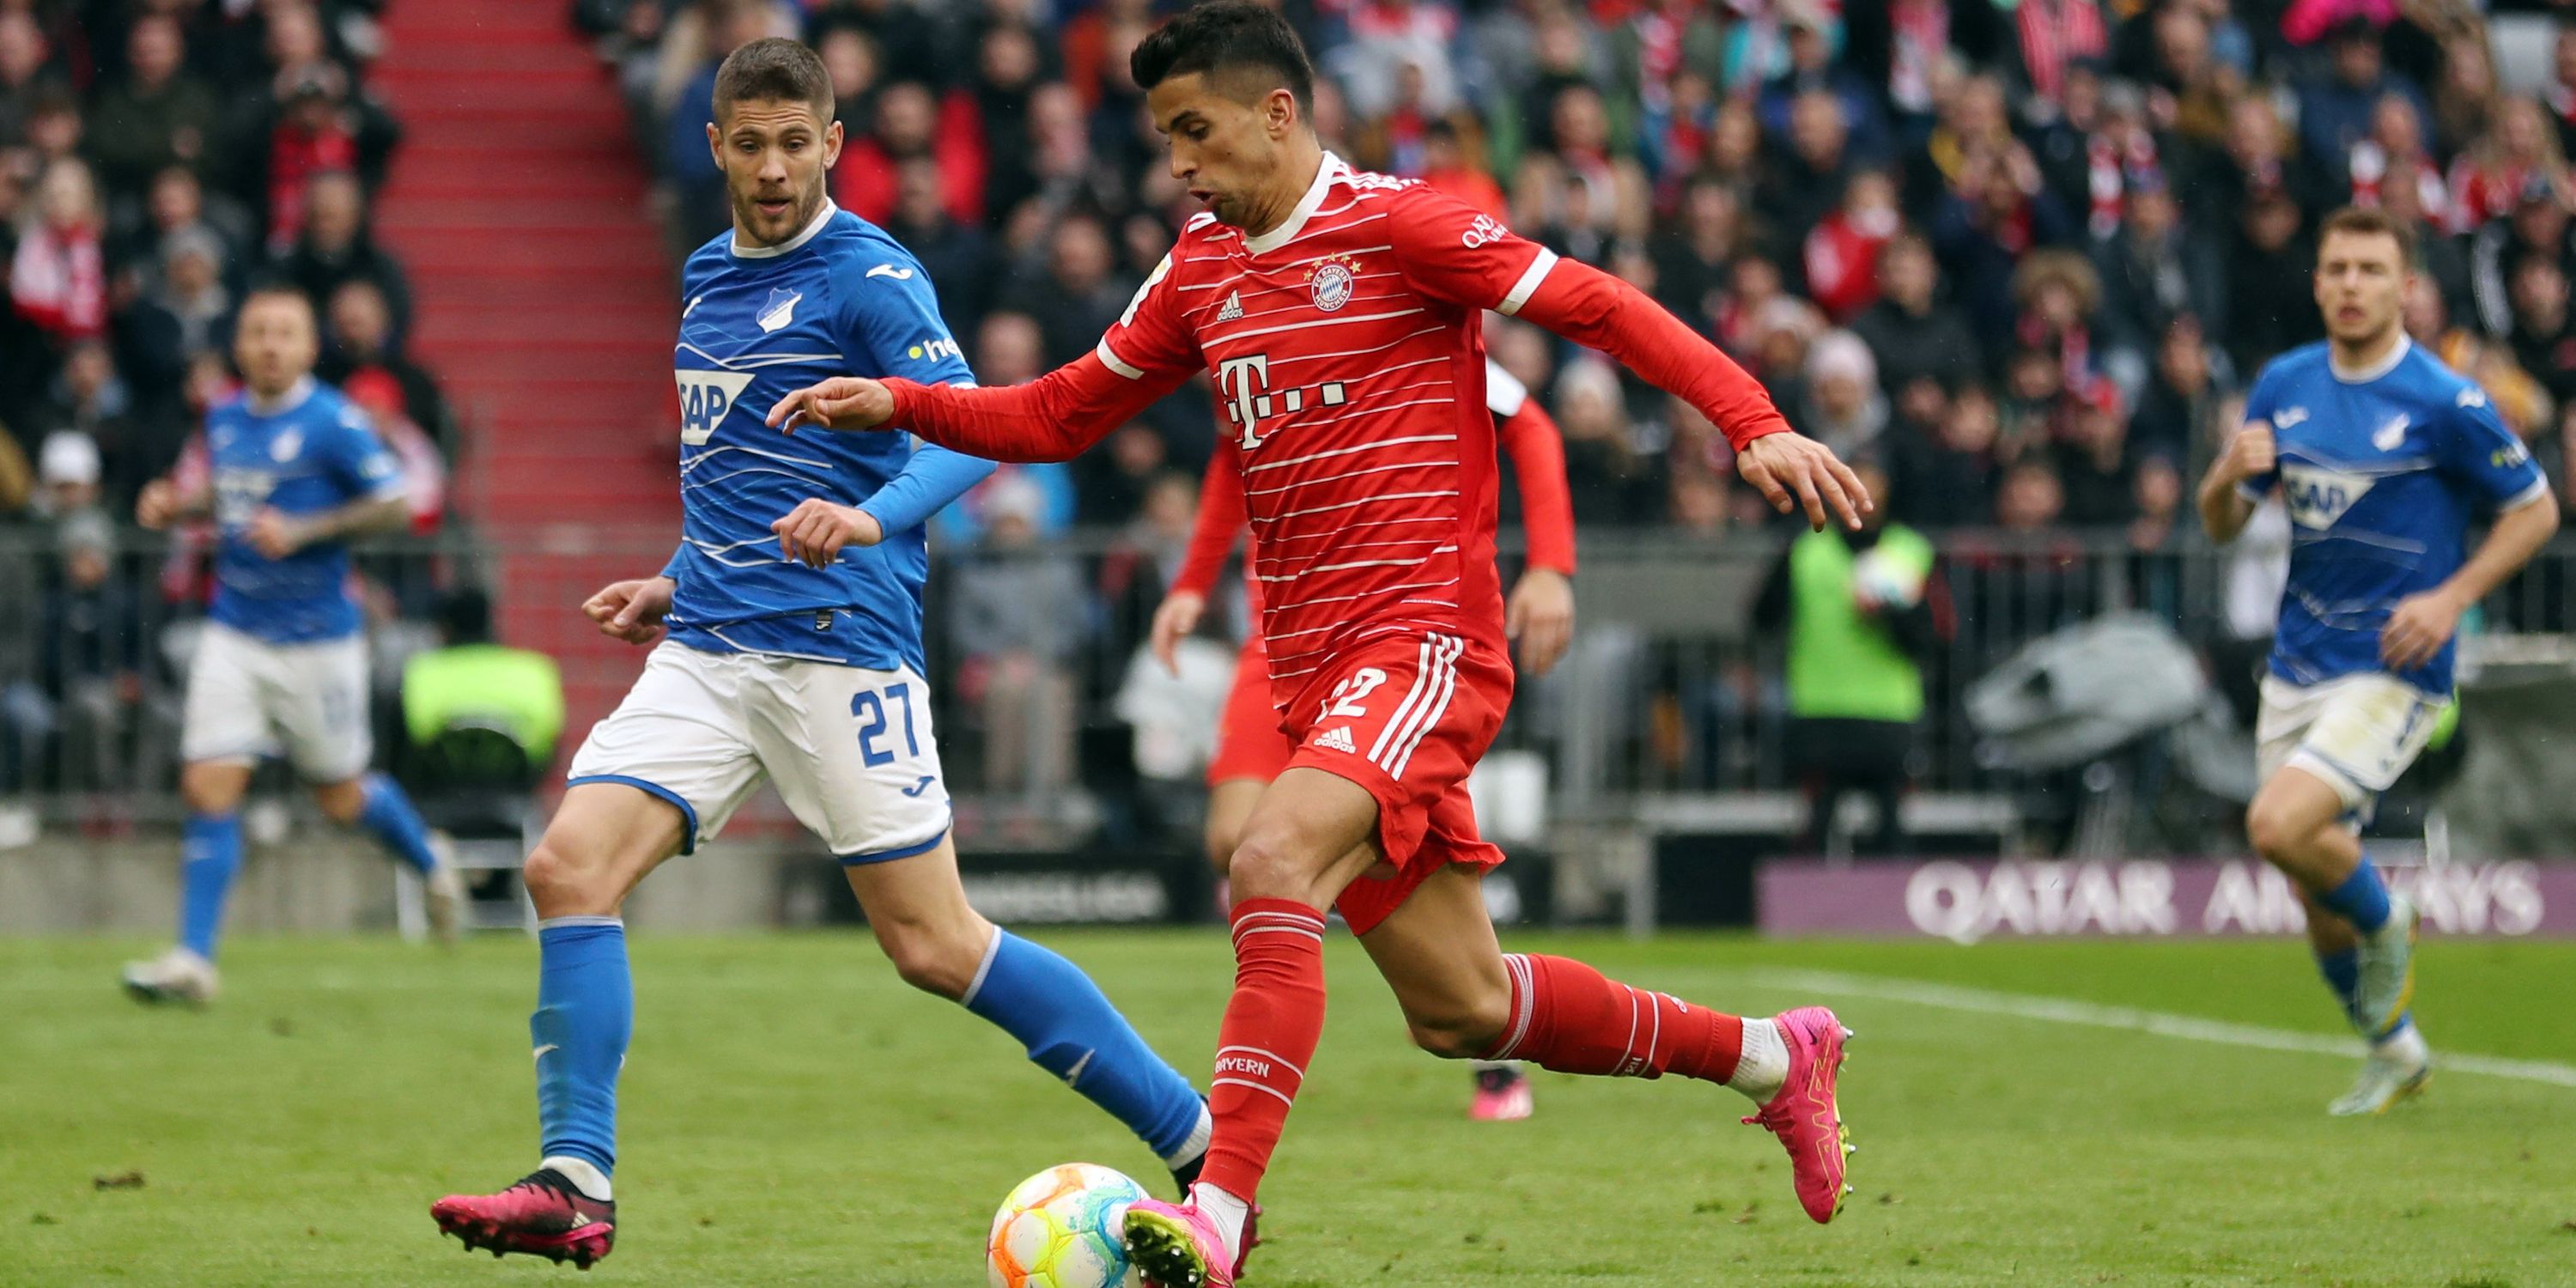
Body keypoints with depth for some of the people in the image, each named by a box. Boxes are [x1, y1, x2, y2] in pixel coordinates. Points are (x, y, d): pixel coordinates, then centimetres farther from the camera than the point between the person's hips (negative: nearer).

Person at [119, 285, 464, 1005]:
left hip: (316, 640, -4)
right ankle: (193, 961, -7)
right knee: (209, 789, -8)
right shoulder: (224, 419, 6)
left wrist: (302, 531, -21)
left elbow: (394, 507, -12)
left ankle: (433, 871, 41)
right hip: (234, 634, 4)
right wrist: (177, 506, 2)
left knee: (342, 799, 10)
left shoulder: (333, 423, -13)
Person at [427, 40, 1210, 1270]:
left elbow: (970, 429, -20)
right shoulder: (708, 278, 17)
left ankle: (1199, 1144, 6)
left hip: (841, 648, -7)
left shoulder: (869, 276, -7)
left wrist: (872, 518, -37)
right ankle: (575, 1189, -11)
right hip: (709, 649, 7)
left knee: (934, 946, -5)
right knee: (568, 866, -12)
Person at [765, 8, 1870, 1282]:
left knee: (1273, 858, -31)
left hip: (1423, 644, -8)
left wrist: (1756, 424, -19)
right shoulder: (1201, 271, 14)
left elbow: (1602, 307, -9)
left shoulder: (1395, 226, -7)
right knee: (1460, 1010, 9)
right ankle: (1768, 1055, 30)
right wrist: (899, 404, 6)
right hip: (1312, 670, 8)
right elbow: (1060, 414, 21)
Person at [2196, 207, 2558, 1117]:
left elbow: (2536, 510, -2)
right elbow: (2223, 526, 11)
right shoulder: (2284, 386, 5)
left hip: (2393, 667, -6)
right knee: (2316, 892, 9)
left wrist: (2451, 598, -13)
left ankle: (2386, 925, 6)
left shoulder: (2445, 403, -11)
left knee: (2280, 826, -24)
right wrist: (2230, 474, -12)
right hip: (2299, 661, 6)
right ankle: (2394, 1052, 30)